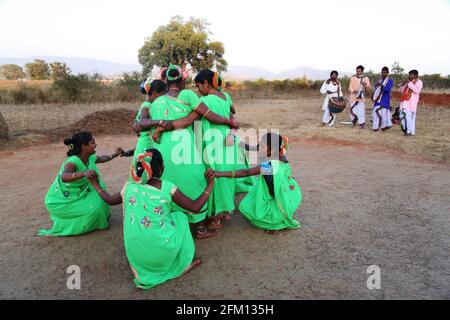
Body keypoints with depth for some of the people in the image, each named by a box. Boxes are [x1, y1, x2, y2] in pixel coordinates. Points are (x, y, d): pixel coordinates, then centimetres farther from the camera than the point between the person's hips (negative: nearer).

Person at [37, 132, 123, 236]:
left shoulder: (91, 158, -8)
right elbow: (64, 177, -54)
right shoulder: (73, 161, -32)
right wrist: (84, 174, -69)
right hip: (60, 202, -8)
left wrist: (115, 154, 18)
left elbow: (103, 158, 18)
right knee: (92, 209, -14)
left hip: (74, 196, 8)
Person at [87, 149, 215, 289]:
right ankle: (185, 262, 25)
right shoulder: (167, 187, -11)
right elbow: (195, 208, -10)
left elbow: (109, 200, 18)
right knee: (180, 217, 21)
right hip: (163, 251, -4)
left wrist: (95, 184, 34)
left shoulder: (129, 188, -1)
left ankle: (146, 270, 20)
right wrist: (210, 184, -1)